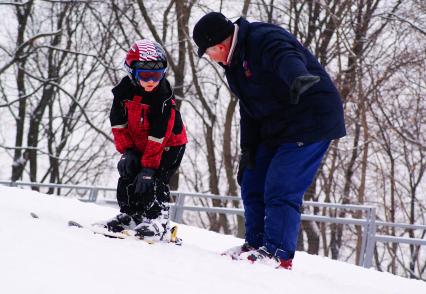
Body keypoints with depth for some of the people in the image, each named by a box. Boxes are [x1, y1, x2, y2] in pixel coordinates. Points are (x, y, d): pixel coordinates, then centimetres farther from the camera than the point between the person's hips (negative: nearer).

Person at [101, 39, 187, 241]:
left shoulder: (164, 99, -28)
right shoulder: (124, 90, -14)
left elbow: (158, 136, -29)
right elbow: (118, 123, -6)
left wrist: (148, 168, -30)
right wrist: (126, 151, -15)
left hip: (169, 145, -6)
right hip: (137, 144, 6)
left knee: (154, 181, -20)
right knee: (127, 175, -3)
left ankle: (157, 221, -15)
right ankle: (130, 216, 10)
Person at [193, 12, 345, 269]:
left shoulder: (264, 39, -20)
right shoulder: (235, 62, 12)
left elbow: (287, 56, -43)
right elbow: (249, 109, 18)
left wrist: (298, 76, -65)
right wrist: (248, 149, 11)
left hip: (311, 121, -10)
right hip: (277, 129, 10)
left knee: (280, 188, -16)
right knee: (252, 183, 11)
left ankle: (278, 254, -12)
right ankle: (256, 244, 22)